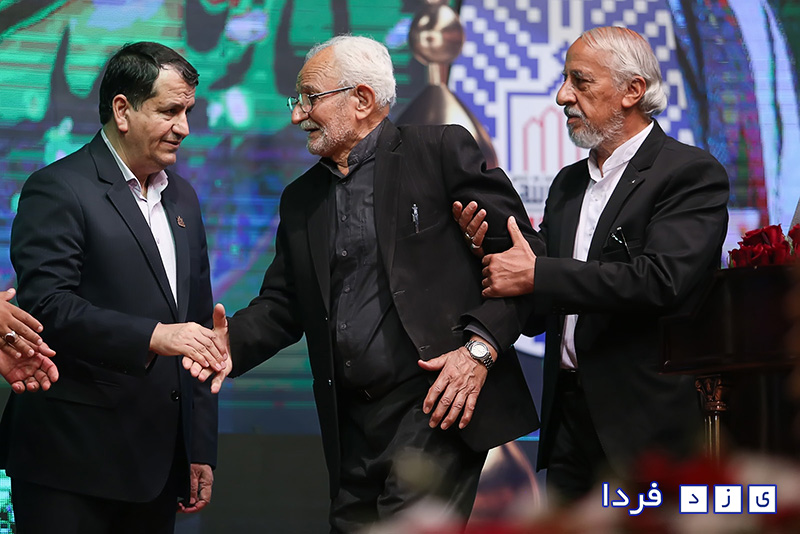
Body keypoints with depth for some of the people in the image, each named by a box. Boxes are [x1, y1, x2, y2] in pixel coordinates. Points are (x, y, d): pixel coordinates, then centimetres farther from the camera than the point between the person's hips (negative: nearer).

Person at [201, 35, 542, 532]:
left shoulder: (442, 151, 0)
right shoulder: (301, 200, 19)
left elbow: (519, 251, -5)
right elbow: (280, 306, 17)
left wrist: (480, 346, -15)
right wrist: (229, 343, -4)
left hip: (435, 406, -6)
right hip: (351, 423, 7)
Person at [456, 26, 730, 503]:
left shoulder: (693, 173, -8)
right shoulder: (569, 183, 16)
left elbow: (661, 280, -24)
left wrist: (537, 276, -19)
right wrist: (489, 249, -2)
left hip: (647, 423, -7)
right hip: (569, 418, 7)